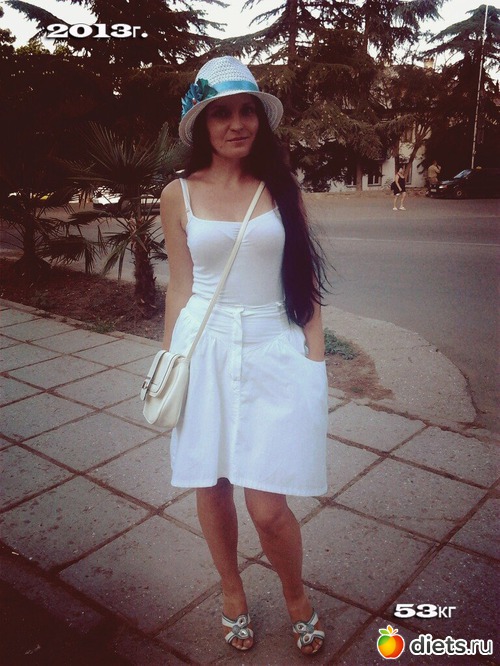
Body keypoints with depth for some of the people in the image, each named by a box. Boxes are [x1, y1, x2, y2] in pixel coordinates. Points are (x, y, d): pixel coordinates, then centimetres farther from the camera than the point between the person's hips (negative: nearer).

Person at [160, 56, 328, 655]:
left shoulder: (281, 187, 4)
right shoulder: (179, 195, 4)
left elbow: (306, 281, 5)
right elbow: (180, 287, 7)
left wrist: (314, 360, -2)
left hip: (273, 352, -1)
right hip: (205, 353, 1)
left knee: (268, 505, -4)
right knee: (211, 488, 11)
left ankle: (296, 597, 29)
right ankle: (232, 594, 39)